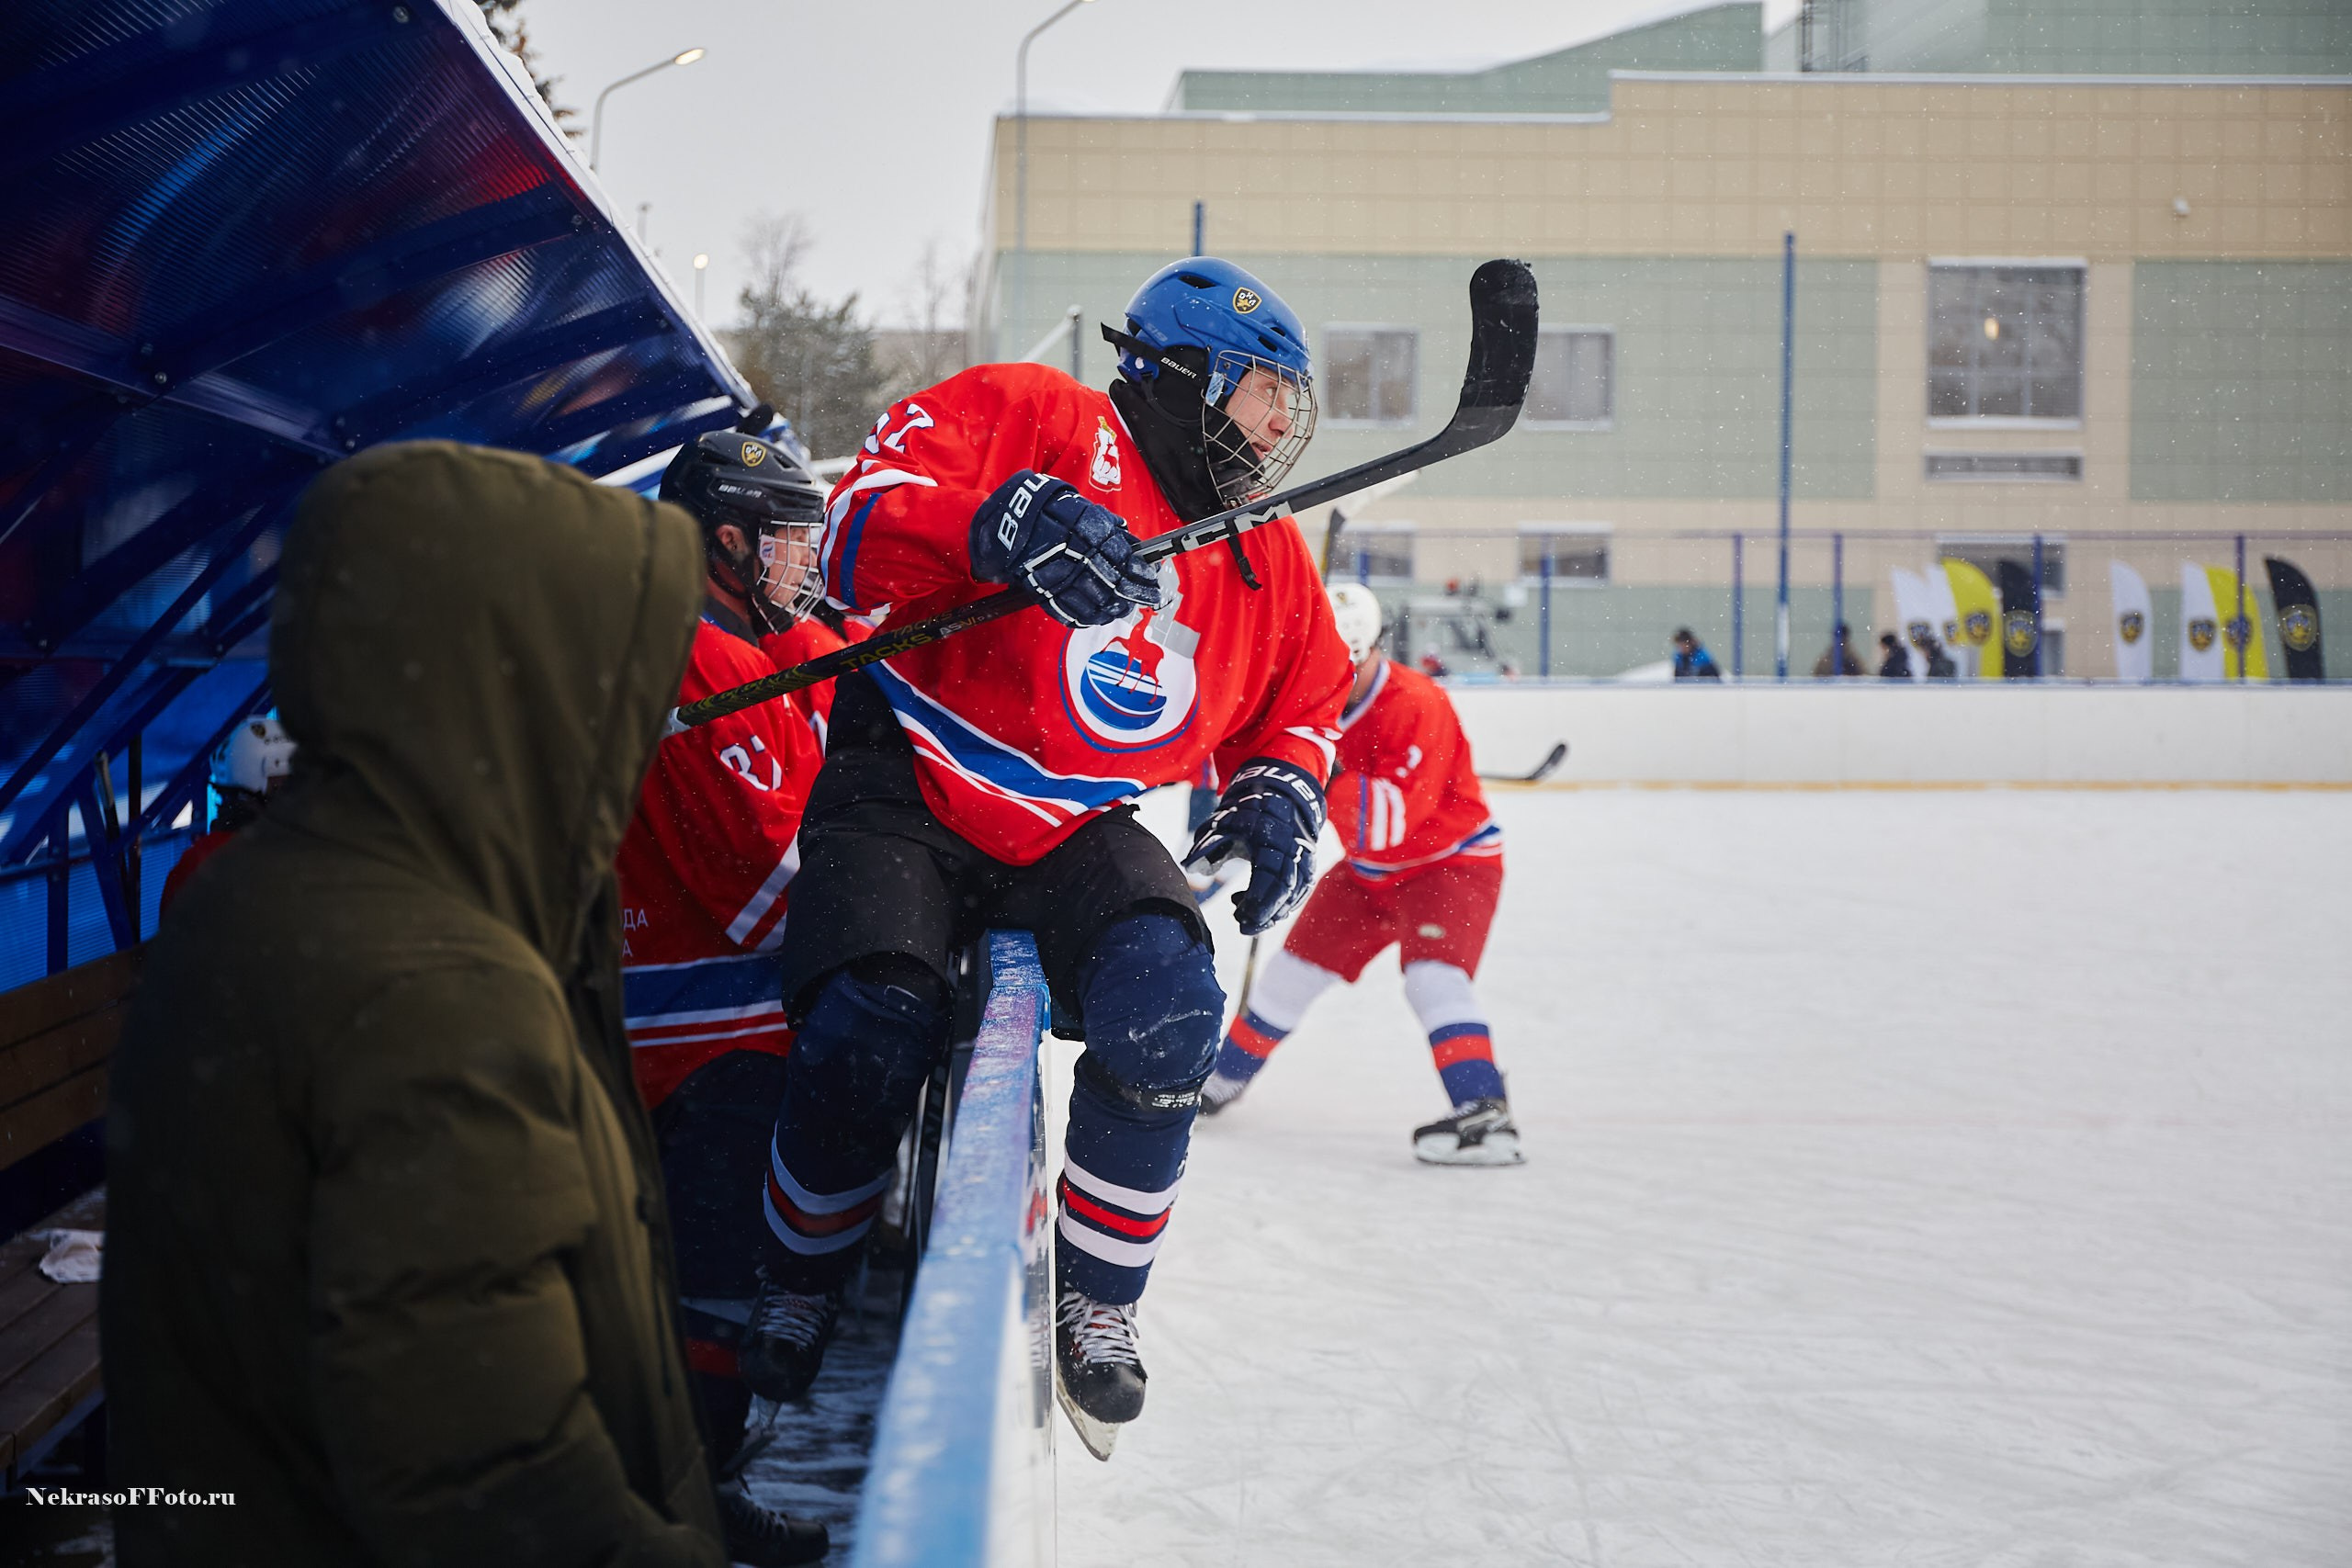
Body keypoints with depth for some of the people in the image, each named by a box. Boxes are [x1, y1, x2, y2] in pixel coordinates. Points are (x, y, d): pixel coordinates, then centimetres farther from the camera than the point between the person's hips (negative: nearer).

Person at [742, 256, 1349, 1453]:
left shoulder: (1269, 563, 11)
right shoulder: (1036, 421, -10)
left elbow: (1299, 709, 23)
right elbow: (864, 516, -20)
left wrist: (1279, 795, 0)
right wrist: (995, 527, -39)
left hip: (1075, 836, 5)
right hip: (906, 799, -5)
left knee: (1166, 1005, -24)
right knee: (871, 1035, -26)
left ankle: (1096, 1302, -4)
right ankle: (798, 1299, 1)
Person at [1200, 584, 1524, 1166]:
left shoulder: (1418, 706, -30)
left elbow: (1393, 819, -38)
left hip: (1452, 861, -7)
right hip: (1368, 871, 7)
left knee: (1432, 974, -29)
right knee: (1295, 967, 11)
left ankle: (1485, 1116, -35)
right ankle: (1222, 1079, 31)